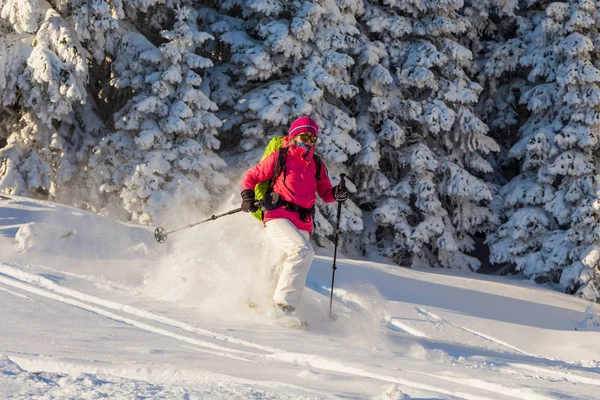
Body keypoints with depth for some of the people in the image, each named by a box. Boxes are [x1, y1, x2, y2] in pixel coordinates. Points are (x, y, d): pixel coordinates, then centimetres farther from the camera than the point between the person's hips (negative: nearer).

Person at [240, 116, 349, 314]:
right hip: (278, 218, -6)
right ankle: (285, 303, -31)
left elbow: (325, 194, 20)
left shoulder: (317, 166, 19)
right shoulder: (279, 158, 7)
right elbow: (251, 177, 12)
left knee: (290, 267, 2)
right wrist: (247, 196, -6)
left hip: (302, 224, 6)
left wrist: (336, 193, -2)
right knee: (304, 251, -28)